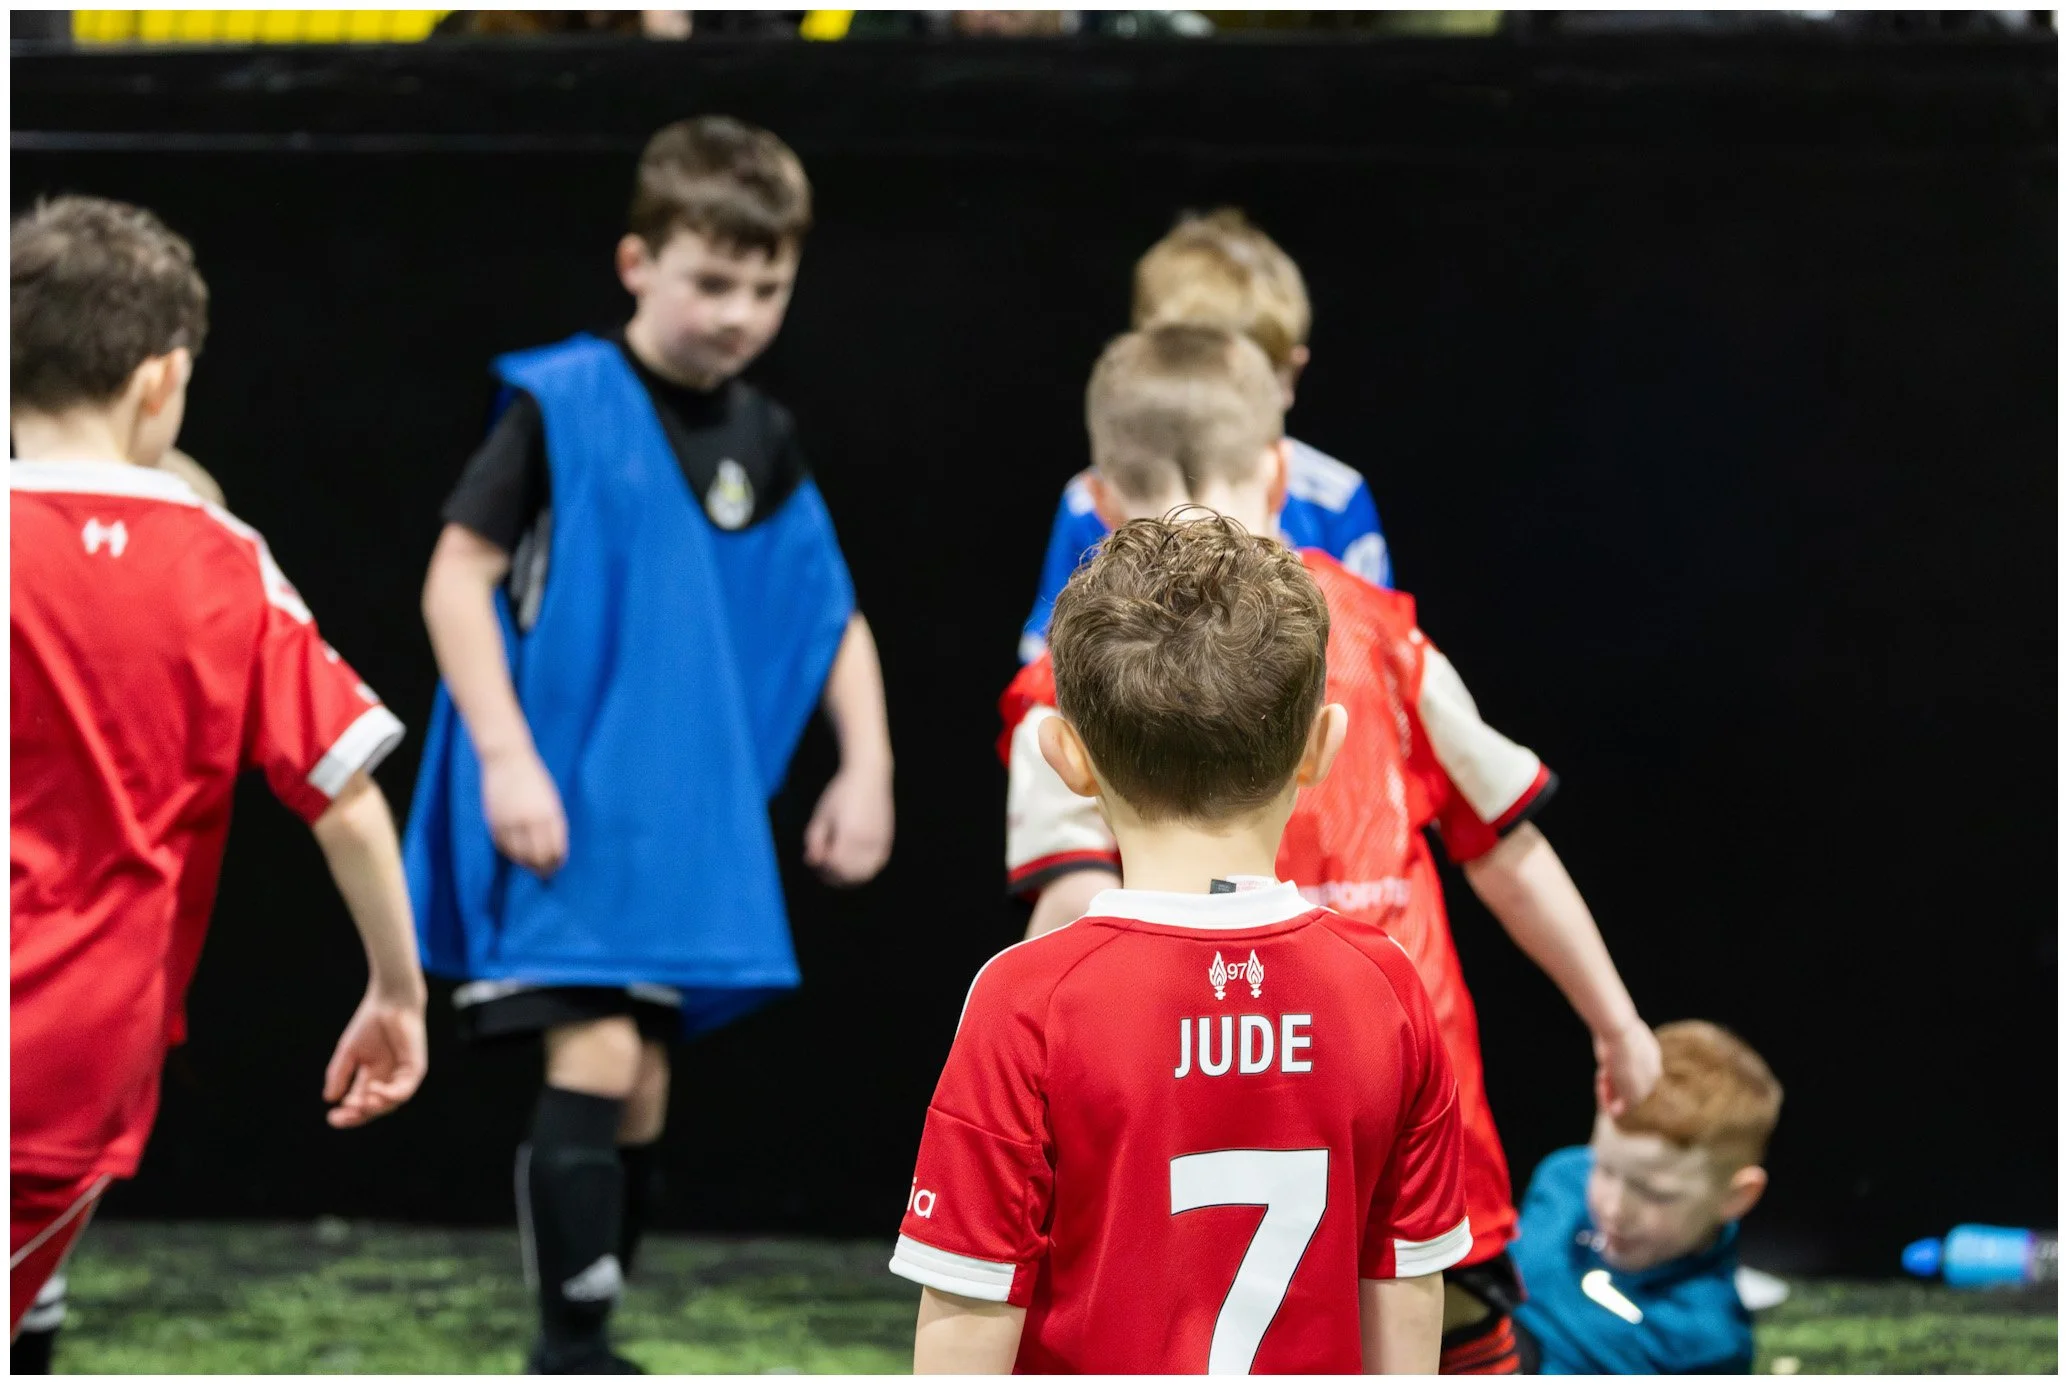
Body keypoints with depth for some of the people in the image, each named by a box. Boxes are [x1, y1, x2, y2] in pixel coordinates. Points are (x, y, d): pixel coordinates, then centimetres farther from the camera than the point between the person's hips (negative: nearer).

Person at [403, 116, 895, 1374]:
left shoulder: (765, 443, 9)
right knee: (597, 1052, -16)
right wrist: (505, 755, -17)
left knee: (644, 1082, 9)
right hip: (562, 801, -6)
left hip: (688, 814, 6)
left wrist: (866, 767, 7)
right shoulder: (562, 403, -9)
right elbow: (461, 573, -10)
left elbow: (836, 617, 18)